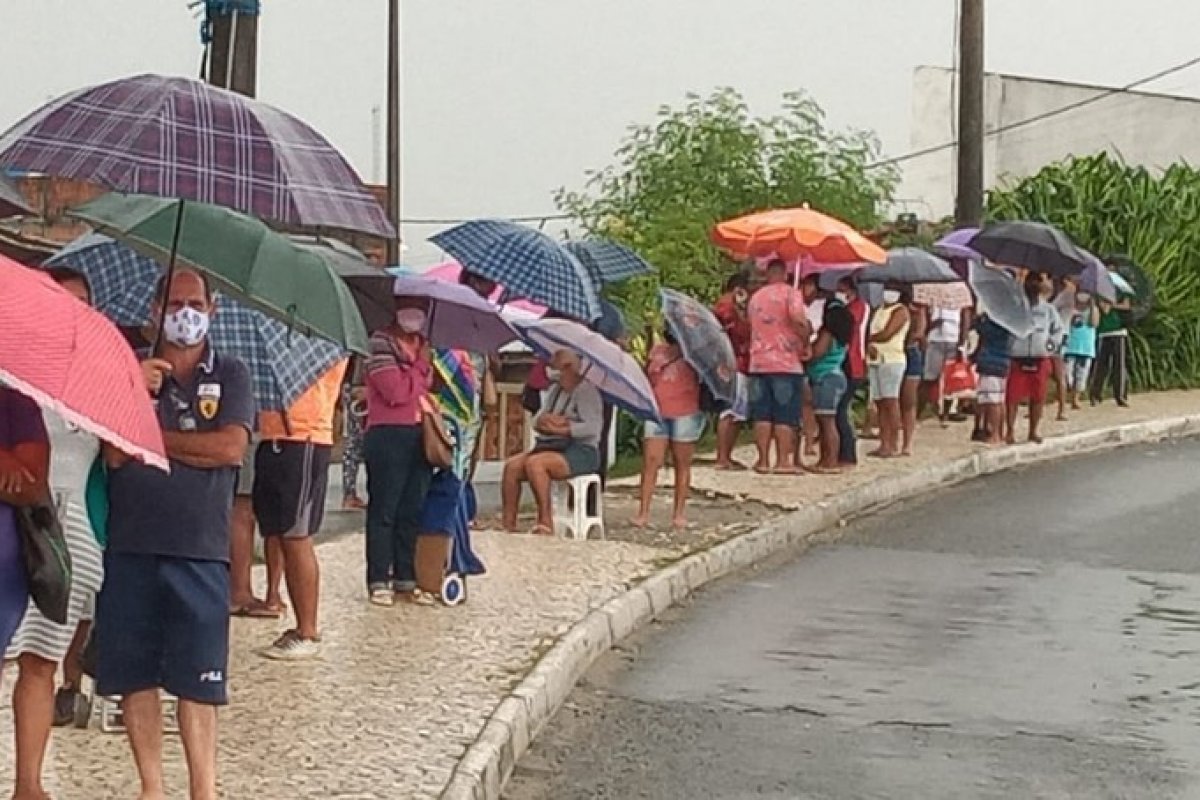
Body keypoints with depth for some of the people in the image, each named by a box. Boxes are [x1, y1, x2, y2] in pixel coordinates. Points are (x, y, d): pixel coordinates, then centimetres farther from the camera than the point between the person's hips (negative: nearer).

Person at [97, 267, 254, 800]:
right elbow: (115, 453, -2)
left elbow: (231, 447, -10)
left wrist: (155, 438, -3)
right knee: (133, 673, 5)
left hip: (199, 548, -2)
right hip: (129, 543, 2)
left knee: (198, 678, 0)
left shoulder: (230, 375, 6)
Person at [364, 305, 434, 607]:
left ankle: (406, 579, 15)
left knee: (414, 511, 8)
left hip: (420, 435, 7)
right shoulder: (380, 344, -6)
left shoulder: (421, 346, 19)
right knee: (383, 510, -2)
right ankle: (378, 581, 1)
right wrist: (420, 366, -4)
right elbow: (396, 391, -15)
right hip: (388, 436, -7)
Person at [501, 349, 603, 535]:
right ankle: (508, 527, -16)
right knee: (511, 465, -14)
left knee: (534, 463, -32)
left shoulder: (586, 392, -7)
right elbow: (537, 421, 12)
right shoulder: (554, 390, 18)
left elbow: (593, 428, -19)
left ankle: (546, 523, -27)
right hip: (550, 447, 8)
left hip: (581, 452, -8)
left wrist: (561, 429, -21)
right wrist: (547, 419, -11)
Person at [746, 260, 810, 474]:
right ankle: (783, 461, -1)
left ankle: (763, 460, 6)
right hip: (786, 363, -5)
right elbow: (798, 320, -21)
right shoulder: (790, 293, -4)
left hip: (759, 362, 5)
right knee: (785, 416, 0)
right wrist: (805, 342, -7)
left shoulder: (755, 297, 14)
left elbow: (752, 326, 15)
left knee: (762, 414, 6)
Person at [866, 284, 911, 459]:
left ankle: (894, 445, -11)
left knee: (890, 401, -10)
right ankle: (884, 444, 4)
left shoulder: (900, 311, -3)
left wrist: (870, 338, 2)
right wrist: (869, 345, -7)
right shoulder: (879, 311, 21)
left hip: (892, 360, -7)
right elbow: (869, 334, 14)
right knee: (880, 403, 4)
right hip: (875, 360, 7)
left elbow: (886, 334, -13)